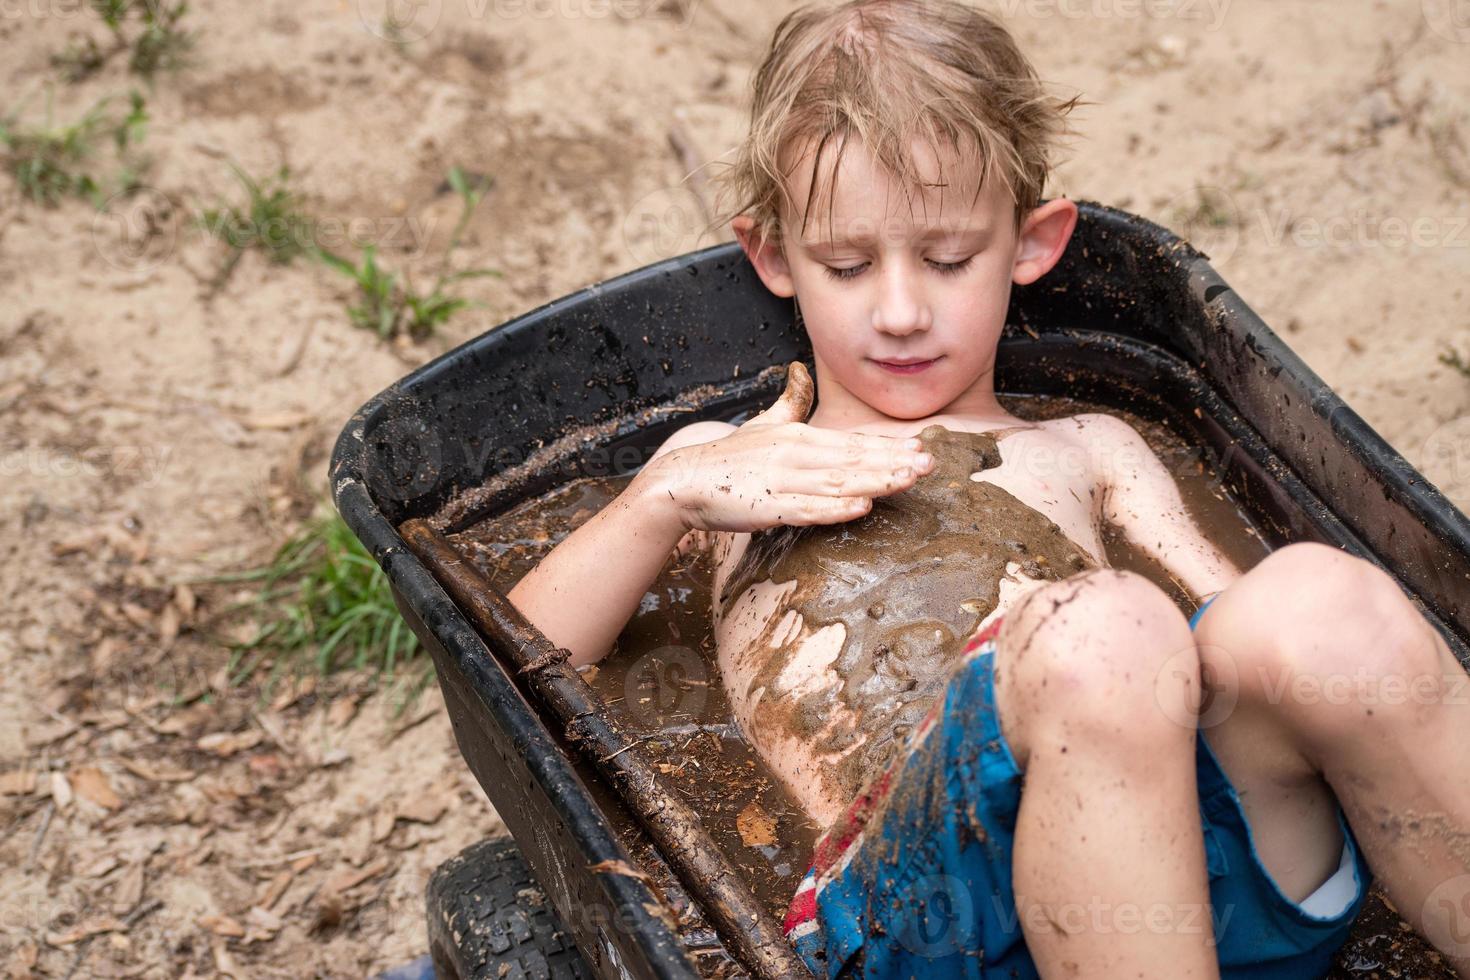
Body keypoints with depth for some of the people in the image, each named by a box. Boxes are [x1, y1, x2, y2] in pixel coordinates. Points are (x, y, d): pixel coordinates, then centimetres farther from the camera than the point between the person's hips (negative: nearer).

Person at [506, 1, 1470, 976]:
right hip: (910, 892, -2)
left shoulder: (1084, 451, 32)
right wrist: (670, 497, 6)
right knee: (1103, 630, -35)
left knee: (1318, 599, -31)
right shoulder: (719, 463, 30)